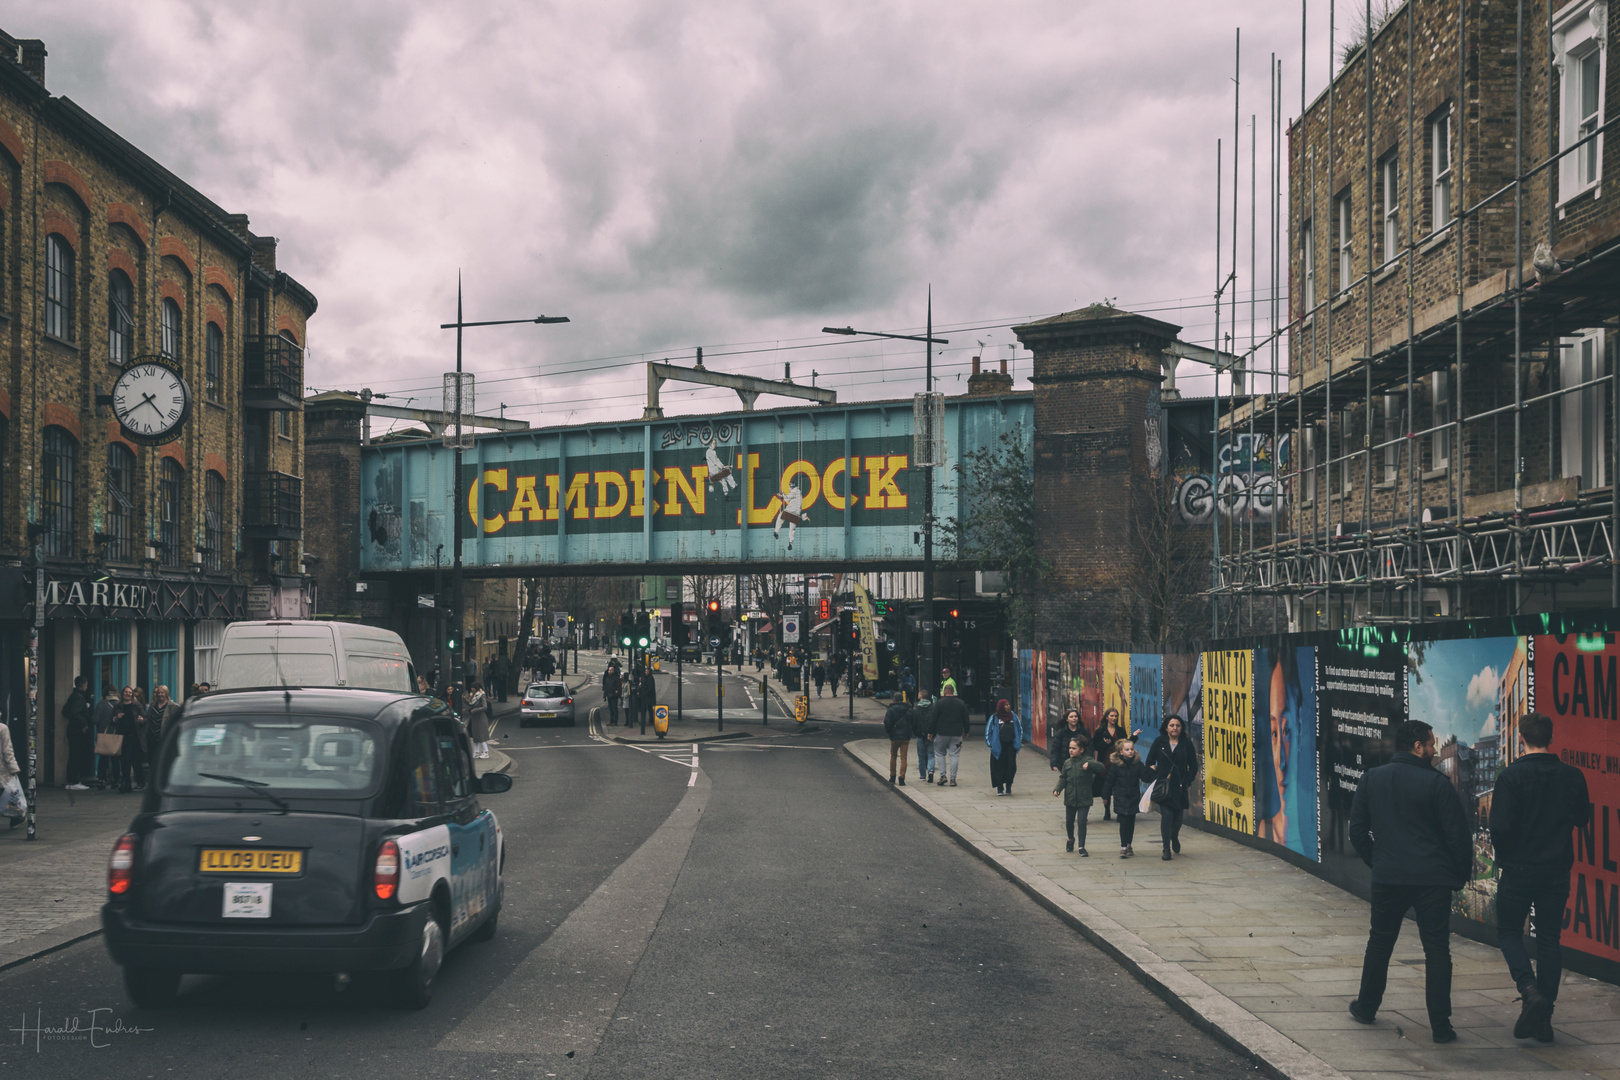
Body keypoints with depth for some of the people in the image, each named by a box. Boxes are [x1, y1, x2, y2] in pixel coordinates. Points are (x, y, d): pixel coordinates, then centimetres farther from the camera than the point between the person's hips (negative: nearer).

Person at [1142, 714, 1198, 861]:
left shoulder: (1187, 744, 4)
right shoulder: (1159, 742, 3)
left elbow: (1193, 766, 7)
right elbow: (1149, 764, 5)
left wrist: (1187, 781, -4)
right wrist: (1156, 778, -7)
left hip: (1180, 787, 2)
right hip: (1164, 787, -2)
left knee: (1178, 816, 10)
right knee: (1166, 815, -12)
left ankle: (1174, 837, 42)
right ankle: (1166, 849, -7)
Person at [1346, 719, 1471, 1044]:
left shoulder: (1371, 779, 4)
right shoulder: (1436, 783, -9)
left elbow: (1357, 830, 9)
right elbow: (1458, 834, -8)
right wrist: (1461, 874, 5)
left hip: (1387, 878, 4)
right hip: (1433, 880, -3)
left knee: (1380, 942, 19)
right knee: (1437, 949, 1)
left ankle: (1366, 1007, 31)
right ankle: (1440, 1025, 0)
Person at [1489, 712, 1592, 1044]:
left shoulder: (1511, 776, -14)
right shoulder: (1572, 776, -1)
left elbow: (1500, 826, -17)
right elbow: (1582, 817, 12)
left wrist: (1503, 854, 2)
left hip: (1518, 870, -4)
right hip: (1558, 870, 4)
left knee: (1509, 933, 12)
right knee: (1549, 939, 10)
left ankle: (1529, 989, -12)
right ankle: (1543, 1017, 10)